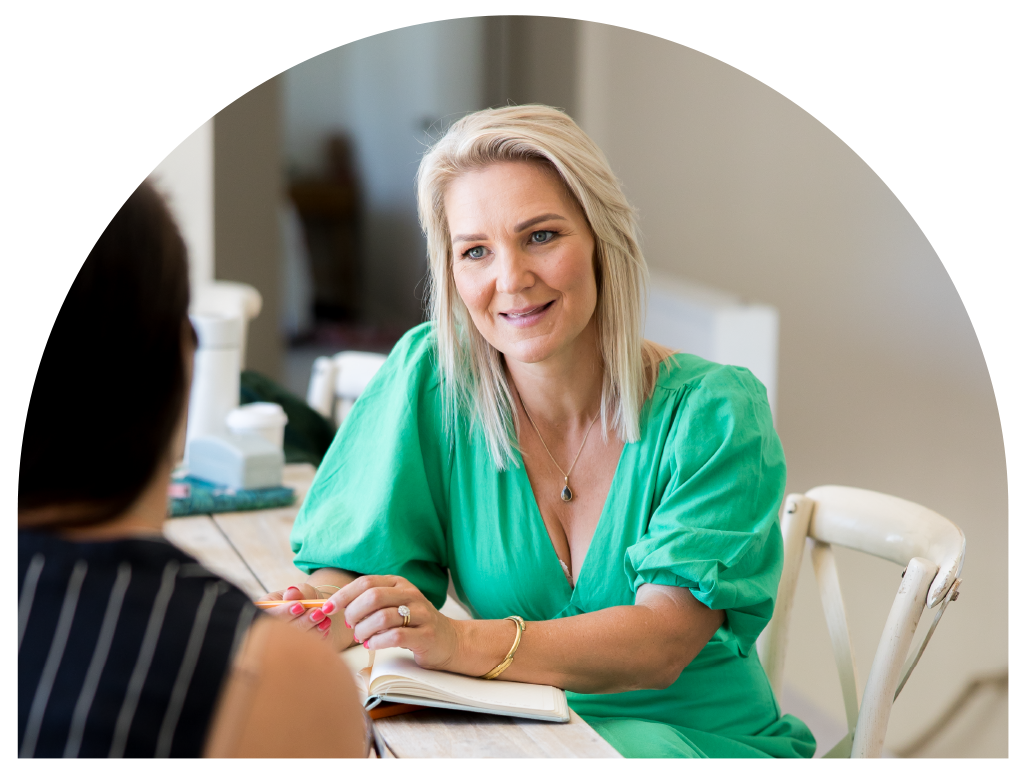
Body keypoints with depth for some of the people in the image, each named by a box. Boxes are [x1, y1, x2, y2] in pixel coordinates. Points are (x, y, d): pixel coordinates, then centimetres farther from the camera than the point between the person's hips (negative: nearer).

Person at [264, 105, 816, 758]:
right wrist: (302, 620, -31)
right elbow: (352, 571, -5)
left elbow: (663, 643, -23)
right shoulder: (431, 378, -6)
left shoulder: (716, 412, -12)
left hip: (706, 740, -1)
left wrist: (464, 644, -40)